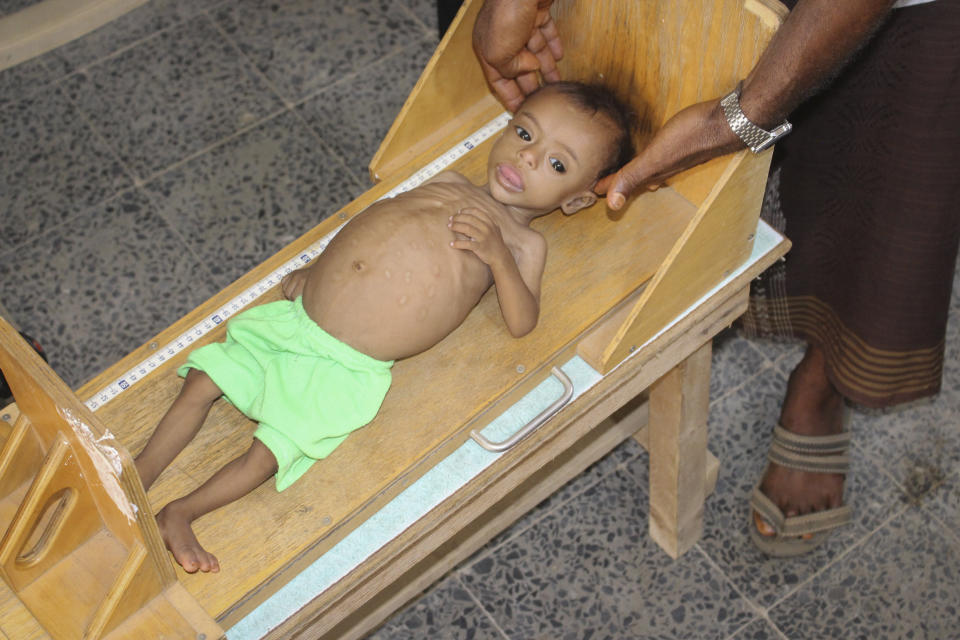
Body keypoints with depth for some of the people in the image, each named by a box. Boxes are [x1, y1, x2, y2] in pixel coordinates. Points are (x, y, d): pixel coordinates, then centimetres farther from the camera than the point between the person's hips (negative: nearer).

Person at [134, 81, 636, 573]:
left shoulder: (523, 243, 2)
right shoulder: (445, 183, 15)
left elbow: (521, 322, -10)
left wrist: (497, 255, -24)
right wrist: (311, 269, 15)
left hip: (345, 367, -5)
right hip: (291, 316, 5)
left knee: (268, 452, -14)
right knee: (202, 381, 3)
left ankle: (177, 514, 2)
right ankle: (136, 478, 14)